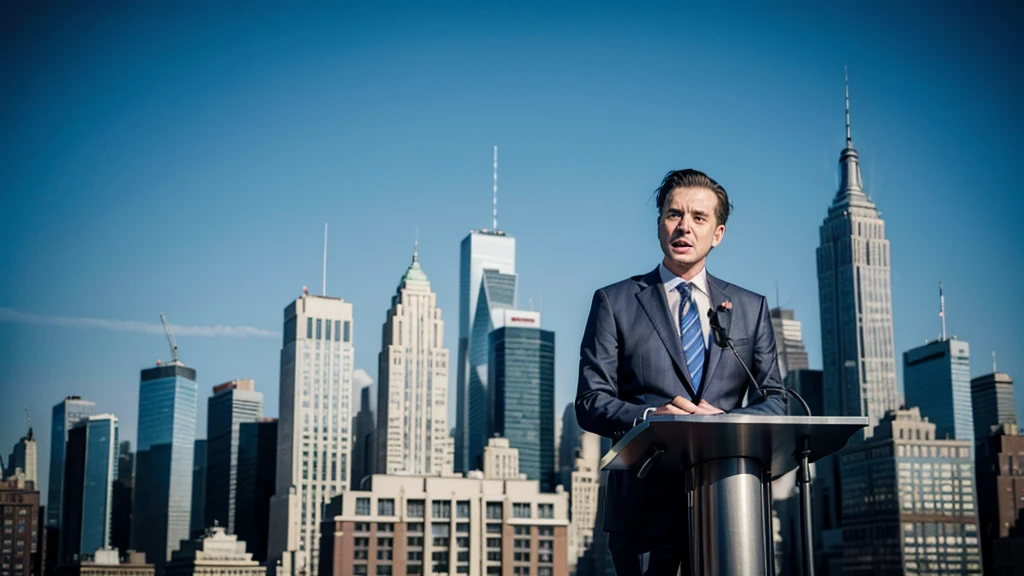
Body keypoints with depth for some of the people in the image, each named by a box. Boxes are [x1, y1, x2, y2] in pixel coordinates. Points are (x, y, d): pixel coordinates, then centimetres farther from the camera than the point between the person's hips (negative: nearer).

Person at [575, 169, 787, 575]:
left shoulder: (751, 308, 15)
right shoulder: (615, 303, 8)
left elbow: (774, 402, 11)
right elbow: (590, 402, 1)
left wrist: (726, 421, -10)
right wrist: (650, 416, -18)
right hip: (645, 506, -2)